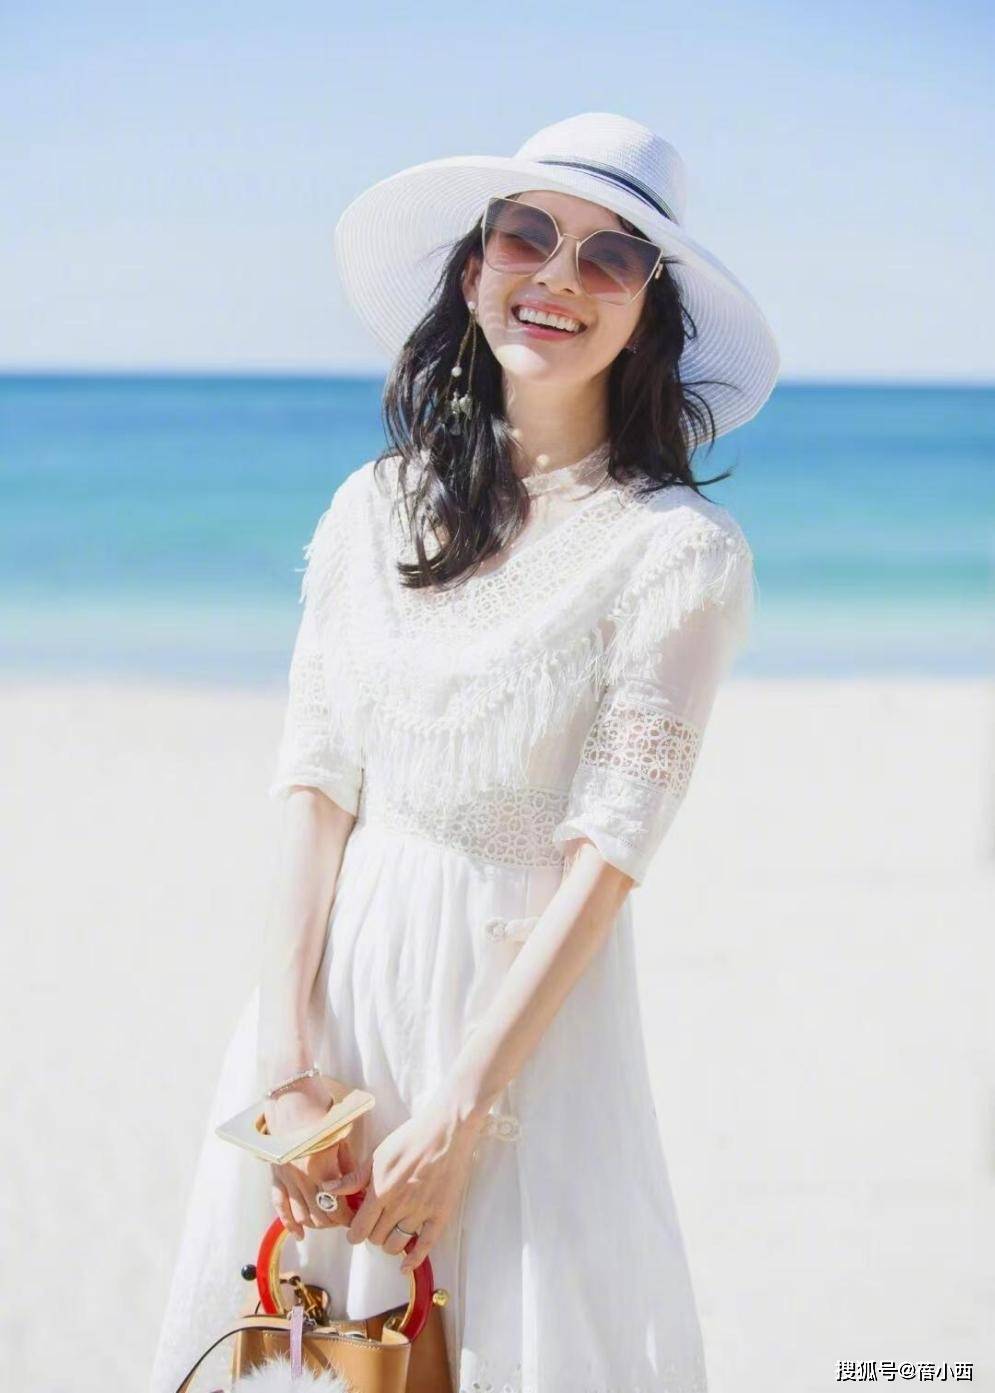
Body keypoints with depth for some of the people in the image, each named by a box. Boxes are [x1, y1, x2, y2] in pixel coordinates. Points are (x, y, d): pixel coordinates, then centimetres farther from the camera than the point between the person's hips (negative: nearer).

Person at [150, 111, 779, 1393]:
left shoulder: (680, 552, -9)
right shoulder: (375, 508, 3)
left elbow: (606, 854, -13)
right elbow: (314, 792, -1)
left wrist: (458, 1114, -16)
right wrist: (286, 1068, -10)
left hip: (529, 1004, -4)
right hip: (337, 978, 4)